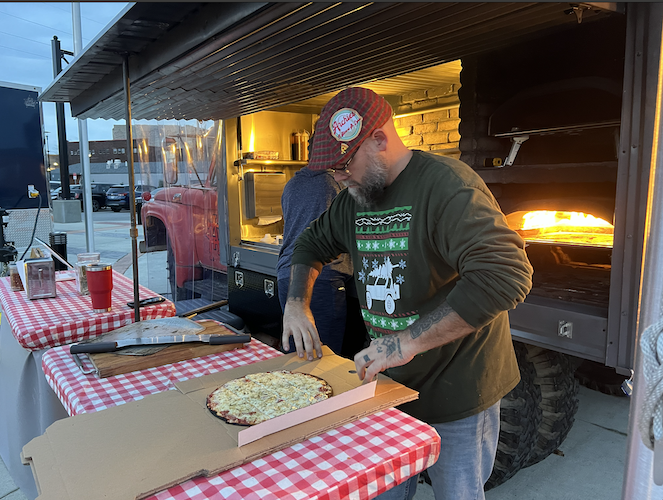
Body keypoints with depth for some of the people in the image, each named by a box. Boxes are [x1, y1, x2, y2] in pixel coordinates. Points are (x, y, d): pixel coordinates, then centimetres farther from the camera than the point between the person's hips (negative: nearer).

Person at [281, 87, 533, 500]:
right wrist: (297, 303, 2)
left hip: (457, 393, -6)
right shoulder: (354, 198, 4)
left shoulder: (447, 184, -22)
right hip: (390, 385, 7)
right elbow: (313, 243, 20)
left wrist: (408, 342, -32)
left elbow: (507, 275, -33)